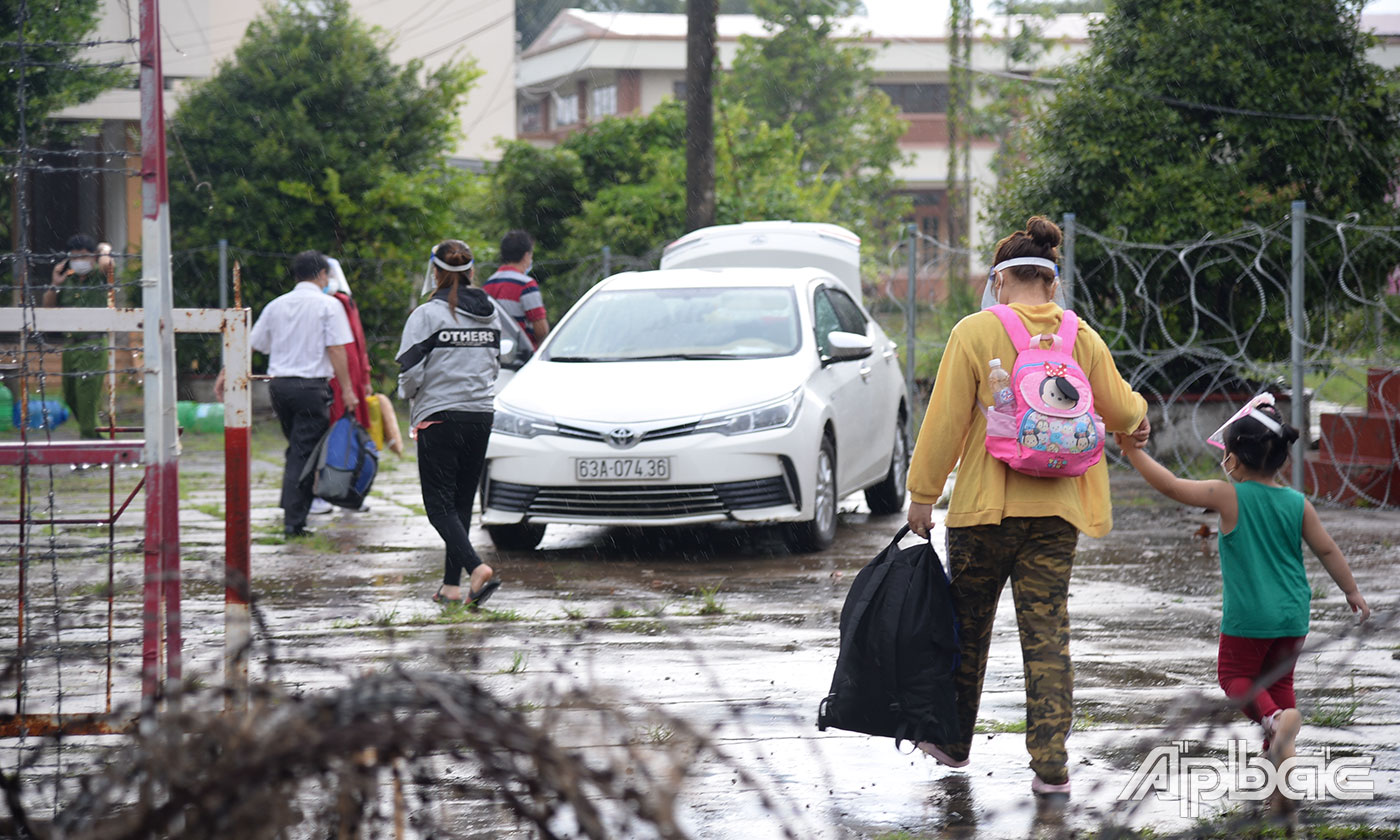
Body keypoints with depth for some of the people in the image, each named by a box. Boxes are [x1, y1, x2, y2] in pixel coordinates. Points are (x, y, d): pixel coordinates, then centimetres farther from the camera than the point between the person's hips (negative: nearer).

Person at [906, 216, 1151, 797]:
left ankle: (954, 741, 30)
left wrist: (922, 493, 0)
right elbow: (1121, 409, 14)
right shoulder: (1081, 339, 3)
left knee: (969, 624, 15)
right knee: (1047, 631, 1)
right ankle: (1051, 764, -7)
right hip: (1056, 509, 2)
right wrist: (1137, 414, 38)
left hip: (985, 508, -2)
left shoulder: (976, 333, -8)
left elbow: (945, 422, -8)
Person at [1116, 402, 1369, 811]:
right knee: (1279, 682, 17)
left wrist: (1133, 451, -1)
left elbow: (1171, 486, -10)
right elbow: (1328, 550, 7)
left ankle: (1275, 718, -19)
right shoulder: (1298, 504, 0)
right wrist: (1352, 592, 20)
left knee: (1235, 674, 12)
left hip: (1248, 618, -5)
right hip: (1292, 616, 5)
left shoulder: (1229, 496, -12)